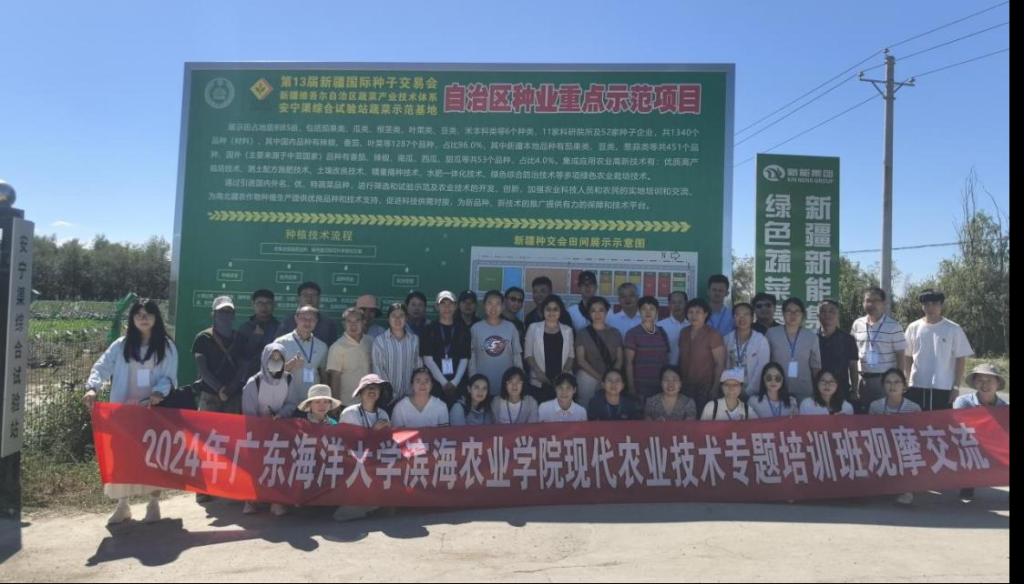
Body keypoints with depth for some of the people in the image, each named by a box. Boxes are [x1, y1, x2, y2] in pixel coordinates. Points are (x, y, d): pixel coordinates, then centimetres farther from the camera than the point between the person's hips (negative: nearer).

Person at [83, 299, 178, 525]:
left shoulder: (166, 346, 2)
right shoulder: (121, 345, 5)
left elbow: (170, 377, -2)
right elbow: (101, 367, -5)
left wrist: (159, 392, -22)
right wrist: (92, 387, -23)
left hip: (153, 408, -1)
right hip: (124, 408, 1)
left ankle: (153, 504, 15)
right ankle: (122, 505, 16)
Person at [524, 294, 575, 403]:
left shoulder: (567, 330, 11)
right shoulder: (534, 328, 6)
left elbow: (571, 354, 11)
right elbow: (528, 354, 3)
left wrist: (565, 371, -6)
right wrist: (538, 372, -10)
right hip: (539, 382, -1)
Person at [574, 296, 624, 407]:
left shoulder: (615, 333, 10)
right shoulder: (583, 333, 4)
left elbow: (619, 359, 8)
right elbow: (580, 360, -2)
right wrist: (599, 377, -11)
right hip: (588, 377, -1)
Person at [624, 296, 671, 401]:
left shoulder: (662, 333, 10)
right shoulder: (632, 333, -2)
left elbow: (666, 360, 14)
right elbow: (629, 363, -4)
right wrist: (631, 388, -10)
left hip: (660, 387, 4)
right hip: (640, 388, -3)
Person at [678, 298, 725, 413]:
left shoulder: (713, 335, -10)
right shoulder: (684, 333, 7)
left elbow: (720, 364, -10)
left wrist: (715, 389, -14)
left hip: (705, 388, -5)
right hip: (685, 387, 5)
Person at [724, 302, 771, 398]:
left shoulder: (761, 340, -10)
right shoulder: (727, 339, -2)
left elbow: (762, 369, -9)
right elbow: (726, 365, 3)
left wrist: (748, 391, -12)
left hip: (753, 393, -2)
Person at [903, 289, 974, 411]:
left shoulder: (953, 329, -1)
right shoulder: (913, 328, 4)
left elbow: (960, 359, 0)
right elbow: (907, 357, 10)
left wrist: (956, 386, -4)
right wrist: (909, 379, 5)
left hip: (943, 388, -2)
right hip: (916, 387, 2)